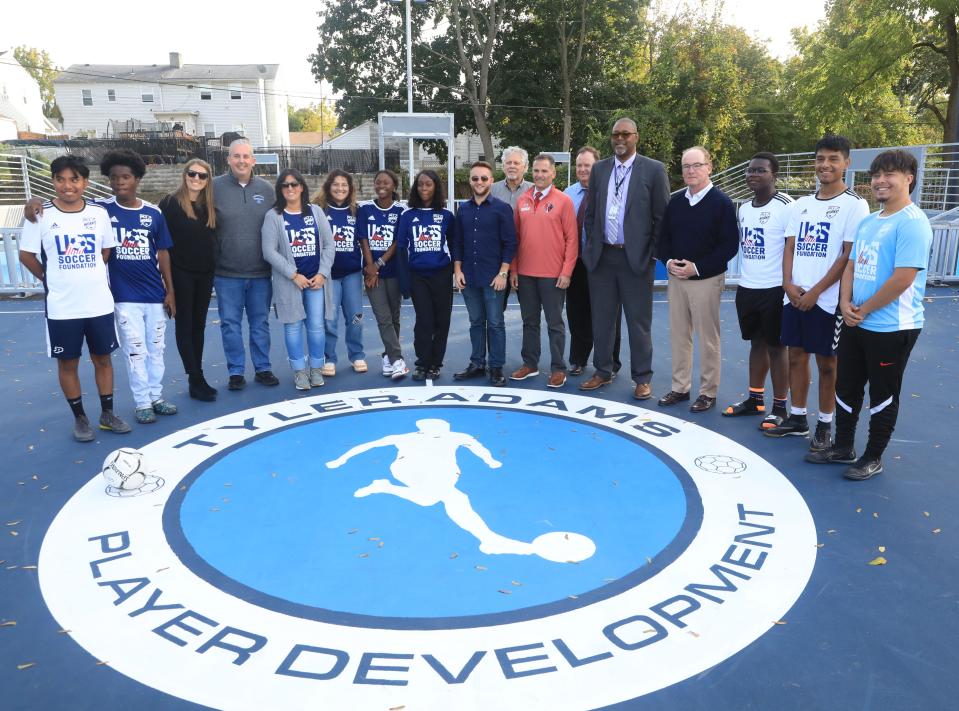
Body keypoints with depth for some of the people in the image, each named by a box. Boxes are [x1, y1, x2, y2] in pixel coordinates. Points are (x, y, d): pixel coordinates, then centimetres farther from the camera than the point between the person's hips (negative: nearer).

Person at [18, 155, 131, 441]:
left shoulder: (99, 213, 0)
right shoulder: (41, 215, -6)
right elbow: (27, 255, 2)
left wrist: (87, 275, 7)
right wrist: (54, 280, 5)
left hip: (99, 302, 2)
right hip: (61, 307, -2)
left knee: (102, 357, 11)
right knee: (68, 362, 8)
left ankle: (107, 414, 25)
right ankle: (80, 418, 22)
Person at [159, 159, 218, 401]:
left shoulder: (209, 205, 9)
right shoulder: (170, 203, -5)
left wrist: (214, 266, 7)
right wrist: (167, 273, -11)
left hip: (205, 273, 5)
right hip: (181, 273, -5)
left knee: (199, 325, 10)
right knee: (185, 324, 1)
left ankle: (196, 378, 18)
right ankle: (197, 380, 2)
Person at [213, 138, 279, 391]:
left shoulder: (266, 189, 5)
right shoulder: (215, 187, -2)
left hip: (261, 272, 2)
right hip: (227, 273, -1)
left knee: (260, 322, 11)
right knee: (231, 324, 5)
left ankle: (263, 368, 22)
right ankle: (236, 371, 17)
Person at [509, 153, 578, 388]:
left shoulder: (563, 200, -3)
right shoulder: (522, 200, 7)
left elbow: (572, 239, -5)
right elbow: (516, 236, 10)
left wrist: (566, 271, -10)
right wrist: (513, 268, 6)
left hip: (553, 275, -4)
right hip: (525, 273, 4)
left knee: (554, 323, 3)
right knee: (529, 320, 12)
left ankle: (558, 369, 10)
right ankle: (530, 363, 23)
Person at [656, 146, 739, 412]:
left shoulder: (721, 202, -6)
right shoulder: (675, 201, 8)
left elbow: (730, 244, -10)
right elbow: (663, 237, 14)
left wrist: (697, 267, -16)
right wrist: (668, 261, -6)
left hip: (707, 279, -5)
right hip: (676, 277, 5)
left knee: (708, 338, 2)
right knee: (678, 335, 9)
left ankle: (708, 392, 13)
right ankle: (680, 387, 21)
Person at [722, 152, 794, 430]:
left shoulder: (786, 207, -11)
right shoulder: (743, 208, 11)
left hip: (774, 290, -6)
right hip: (746, 288, 7)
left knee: (776, 346, 2)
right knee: (756, 342, 15)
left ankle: (780, 407, 12)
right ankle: (755, 398, 26)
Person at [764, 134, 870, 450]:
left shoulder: (854, 205, -7)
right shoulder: (801, 204, 11)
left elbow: (849, 256, -11)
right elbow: (790, 248, 11)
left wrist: (815, 292, -14)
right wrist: (788, 284, -5)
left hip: (828, 300, -5)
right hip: (794, 297, 6)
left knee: (827, 362, 4)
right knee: (796, 356, 11)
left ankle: (825, 425, 16)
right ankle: (797, 419, 24)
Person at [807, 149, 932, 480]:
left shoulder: (912, 222, -16)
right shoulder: (867, 222, 12)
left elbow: (903, 278, -23)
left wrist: (863, 310, -13)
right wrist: (845, 303, -3)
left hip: (893, 327, -8)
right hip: (856, 324, 8)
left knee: (883, 395, 6)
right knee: (846, 387, 16)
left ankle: (873, 458, 21)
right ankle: (843, 447, 32)